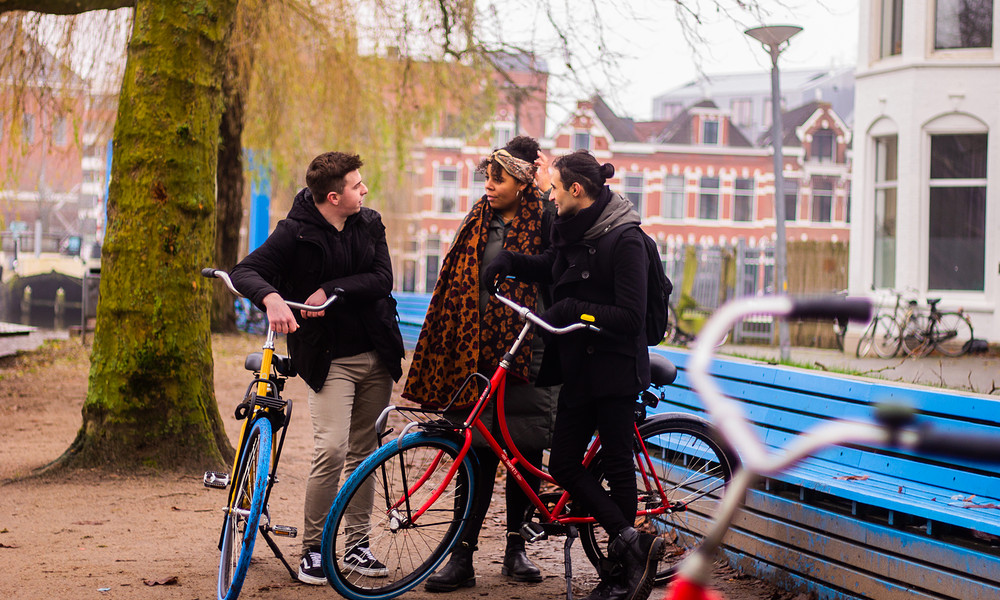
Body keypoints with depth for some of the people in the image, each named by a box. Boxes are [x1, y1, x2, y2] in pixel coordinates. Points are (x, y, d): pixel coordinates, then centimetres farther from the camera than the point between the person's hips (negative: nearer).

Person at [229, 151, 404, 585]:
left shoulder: (370, 225, 5)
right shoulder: (296, 233, -9)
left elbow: (382, 279, -5)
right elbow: (245, 271, -16)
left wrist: (331, 289, -18)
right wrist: (271, 298, -37)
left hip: (376, 356, 5)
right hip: (330, 358, -5)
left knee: (364, 452, 9)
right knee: (331, 450, -16)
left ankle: (357, 545, 19)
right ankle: (312, 549, -3)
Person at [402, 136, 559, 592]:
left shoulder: (542, 221, 0)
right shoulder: (479, 221, 11)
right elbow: (456, 288, 15)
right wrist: (456, 356, 13)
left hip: (527, 353, -3)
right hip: (480, 353, 3)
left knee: (525, 451, 5)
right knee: (481, 451, 0)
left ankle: (515, 548, 21)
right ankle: (462, 557, 1)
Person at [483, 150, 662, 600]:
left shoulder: (624, 239, -16)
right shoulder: (573, 230, 9)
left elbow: (630, 317, -20)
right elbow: (550, 268, 28)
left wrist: (571, 310, -22)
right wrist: (509, 262, 10)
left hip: (614, 368, -8)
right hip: (577, 365, 8)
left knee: (617, 464, 0)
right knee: (564, 465, 3)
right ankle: (633, 544, 4)